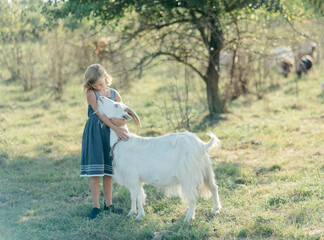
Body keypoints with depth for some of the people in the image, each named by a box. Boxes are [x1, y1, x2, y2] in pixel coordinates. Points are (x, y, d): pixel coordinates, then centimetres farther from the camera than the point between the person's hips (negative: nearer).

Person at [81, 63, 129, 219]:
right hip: (94, 133, -3)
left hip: (110, 133, 3)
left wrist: (121, 121, -24)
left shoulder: (114, 94, 6)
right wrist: (116, 129, -23)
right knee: (94, 171, -4)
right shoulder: (91, 93, -4)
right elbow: (100, 114, -15)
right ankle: (96, 206, 1)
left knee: (108, 171, 8)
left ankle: (108, 204, 17)